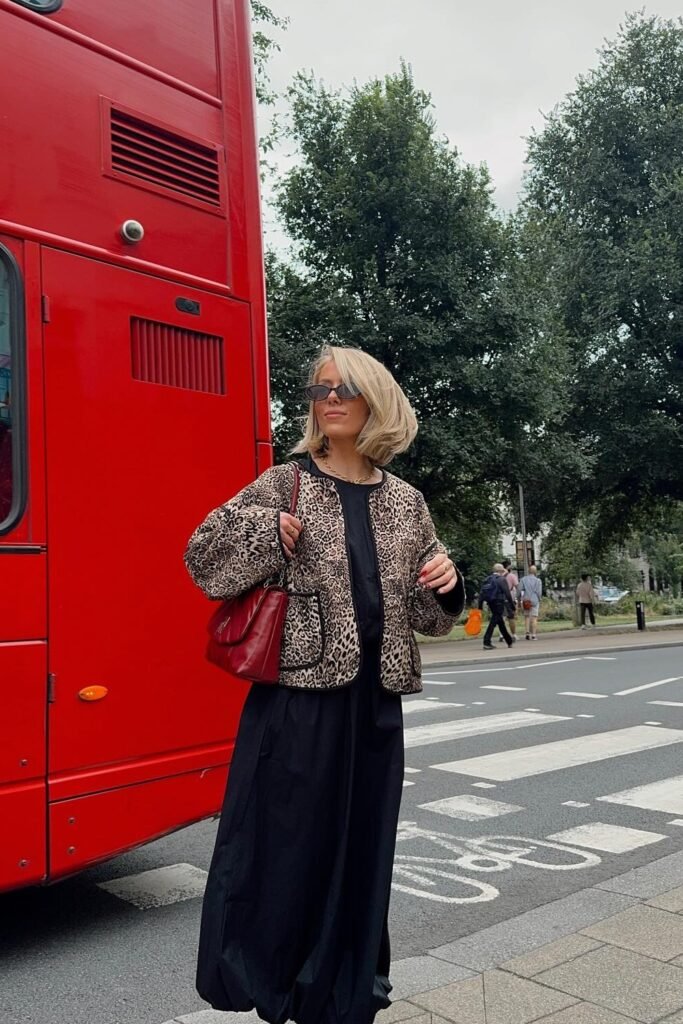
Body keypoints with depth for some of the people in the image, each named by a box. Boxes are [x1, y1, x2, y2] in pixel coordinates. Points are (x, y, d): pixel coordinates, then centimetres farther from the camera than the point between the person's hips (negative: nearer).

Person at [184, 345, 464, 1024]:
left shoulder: (405, 503, 9)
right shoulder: (284, 486, -1)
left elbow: (426, 617, 15)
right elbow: (202, 560, -4)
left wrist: (446, 585, -6)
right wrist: (270, 534, -17)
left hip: (376, 697, 4)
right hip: (299, 693, -3)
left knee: (362, 847, 12)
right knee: (286, 839, 3)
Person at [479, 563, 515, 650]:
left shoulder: (487, 579, 11)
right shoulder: (501, 579, -7)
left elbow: (482, 592, 7)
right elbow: (507, 593, -12)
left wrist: (480, 604, 7)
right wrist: (512, 605, -8)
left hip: (491, 603, 7)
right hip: (499, 603, -7)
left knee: (500, 621, 18)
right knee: (493, 622, -7)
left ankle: (509, 641, 30)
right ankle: (487, 642, -14)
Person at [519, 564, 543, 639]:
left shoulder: (523, 579, 3)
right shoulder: (537, 580, -2)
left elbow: (520, 590, -2)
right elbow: (539, 592, -6)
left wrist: (521, 599, 5)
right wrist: (539, 600, 9)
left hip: (526, 601, 2)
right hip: (535, 600, -2)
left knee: (526, 617, 12)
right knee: (534, 617, 1)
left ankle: (527, 633, 1)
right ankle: (533, 635, -4)